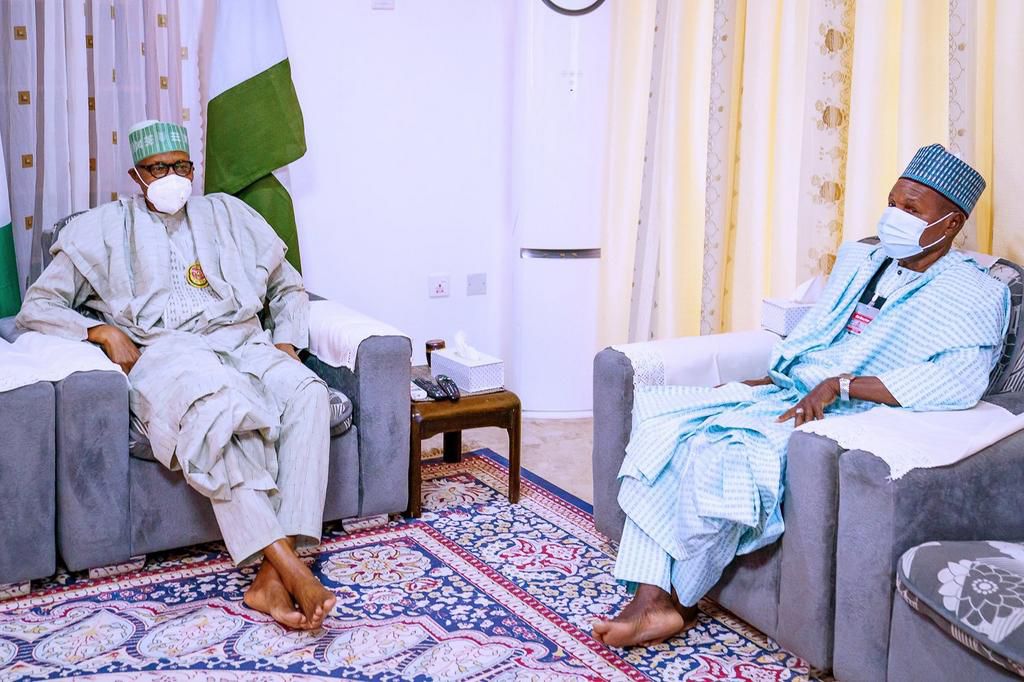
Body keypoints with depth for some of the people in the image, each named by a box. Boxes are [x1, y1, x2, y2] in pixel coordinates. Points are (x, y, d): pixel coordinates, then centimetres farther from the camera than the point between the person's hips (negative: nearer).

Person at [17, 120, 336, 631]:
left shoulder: (228, 215, 25)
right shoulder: (104, 228, 17)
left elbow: (289, 288, 29)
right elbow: (36, 306, 13)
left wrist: (287, 343, 8)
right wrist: (103, 331, -5)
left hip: (242, 347, 3)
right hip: (163, 355, -3)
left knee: (307, 394, -33)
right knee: (217, 407, -41)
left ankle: (274, 576, -41)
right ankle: (289, 565, -44)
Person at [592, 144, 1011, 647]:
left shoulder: (973, 295, -4)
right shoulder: (858, 259, 20)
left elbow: (962, 380, -23)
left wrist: (839, 384, -24)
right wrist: (770, 380, 8)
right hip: (783, 395, 8)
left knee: (717, 454, -32)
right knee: (657, 411, -13)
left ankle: (681, 602, -6)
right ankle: (650, 600, -19)